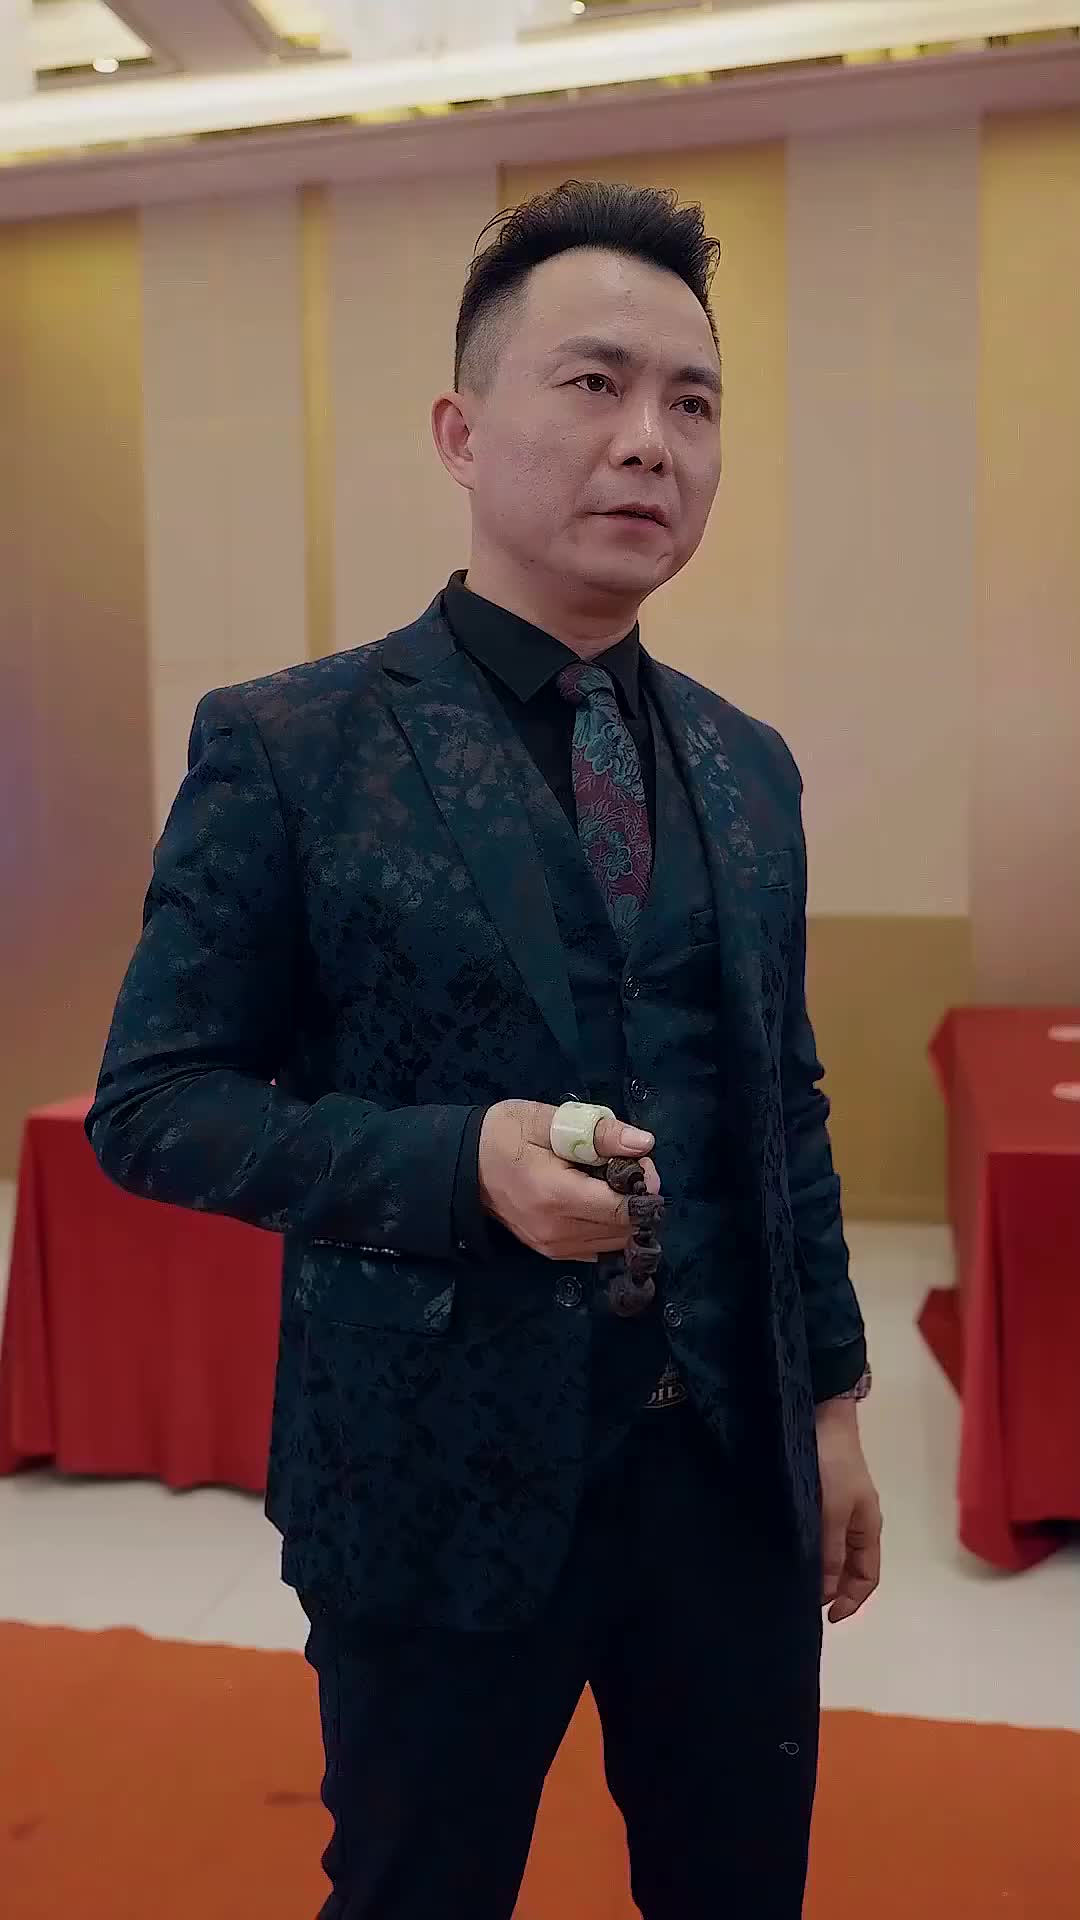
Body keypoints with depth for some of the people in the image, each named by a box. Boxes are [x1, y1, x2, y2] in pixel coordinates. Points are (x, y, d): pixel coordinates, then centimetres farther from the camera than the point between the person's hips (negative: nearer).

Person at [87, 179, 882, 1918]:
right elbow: (153, 1103, -9)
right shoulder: (291, 747, -11)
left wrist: (832, 1397, 10)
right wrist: (459, 1162, -22)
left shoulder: (749, 767, 6)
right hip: (445, 1475, -4)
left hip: (736, 1467, 5)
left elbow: (786, 1107, 11)